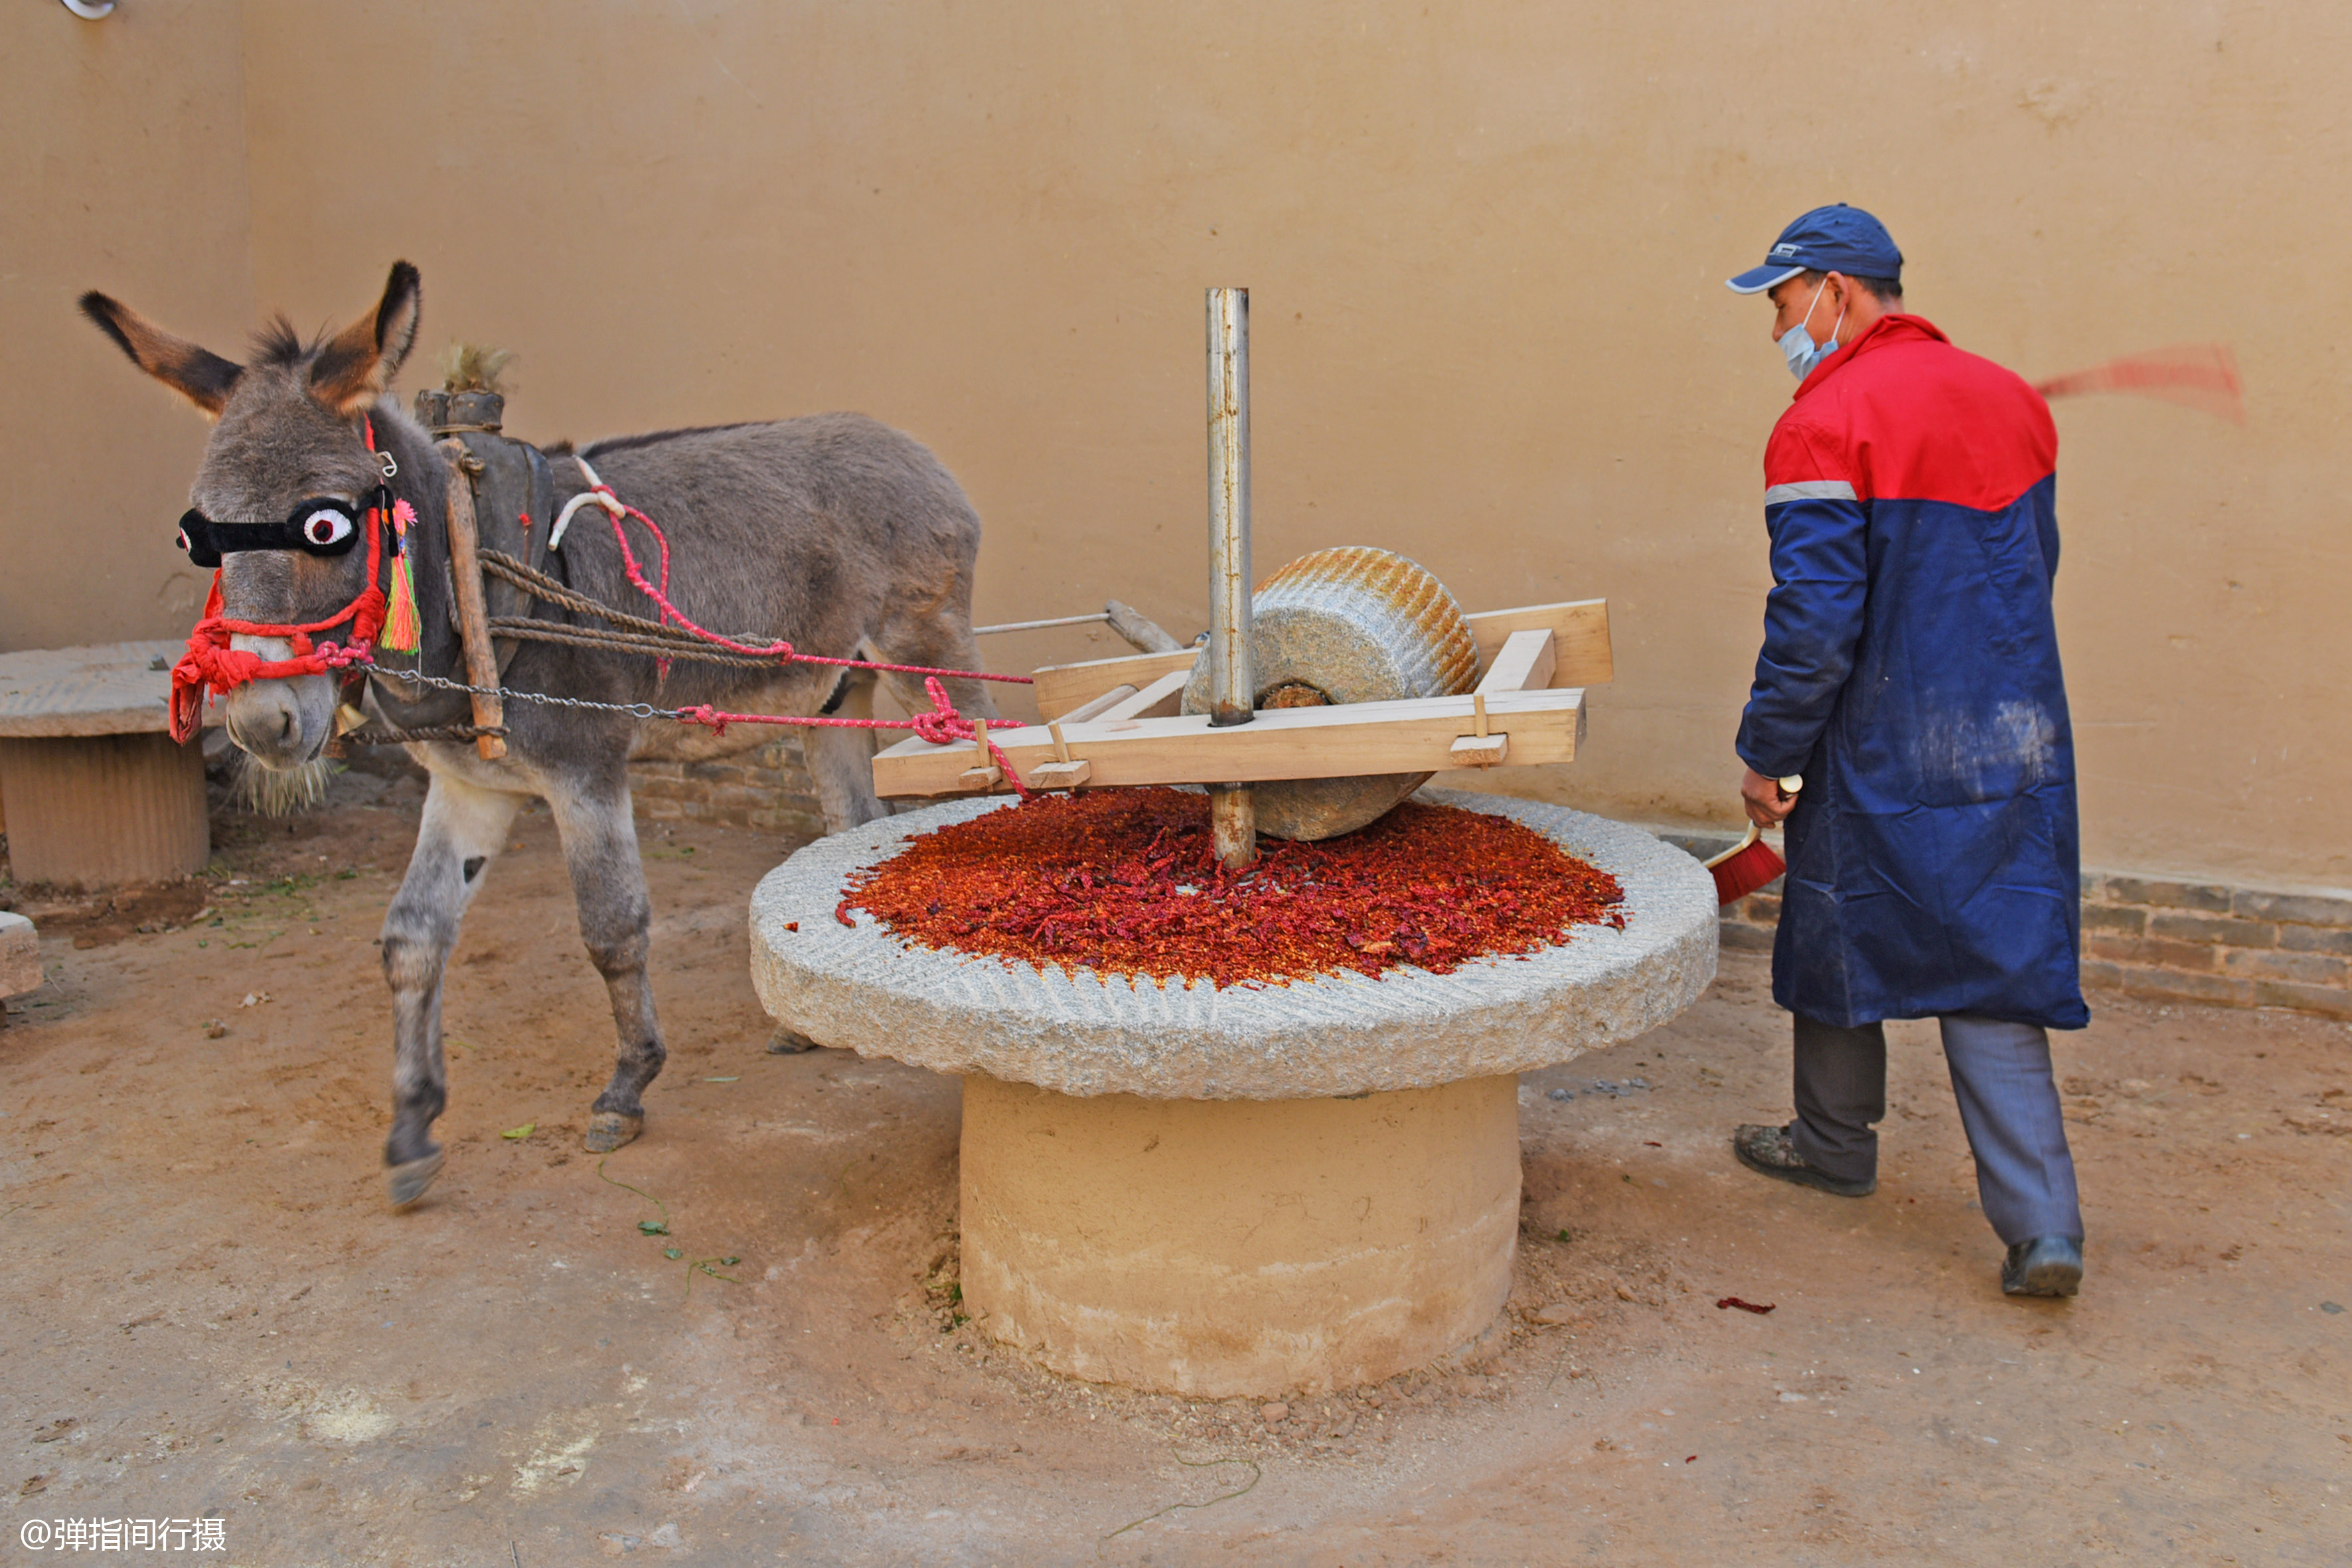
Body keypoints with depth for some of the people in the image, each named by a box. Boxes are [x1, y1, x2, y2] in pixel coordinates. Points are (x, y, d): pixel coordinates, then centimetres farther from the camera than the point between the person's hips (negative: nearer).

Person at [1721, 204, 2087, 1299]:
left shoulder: (1825, 428, -15)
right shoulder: (2012, 400, 8)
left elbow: (1814, 622, -19)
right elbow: (2031, 566, 17)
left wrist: (1769, 755, -8)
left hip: (1877, 755, -6)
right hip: (2014, 744, 6)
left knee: (1840, 940, 15)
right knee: (1995, 965, 8)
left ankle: (1836, 1146, 34)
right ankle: (2042, 1226, 2)